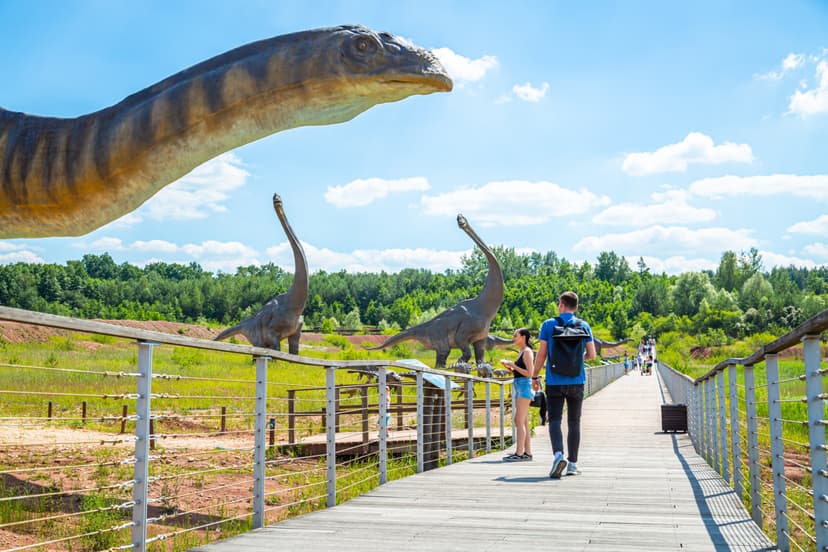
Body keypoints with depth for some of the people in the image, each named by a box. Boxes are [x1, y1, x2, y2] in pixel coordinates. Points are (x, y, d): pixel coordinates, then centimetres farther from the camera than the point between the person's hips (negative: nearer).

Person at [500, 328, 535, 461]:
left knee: (519, 421, -13)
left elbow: (529, 373, -17)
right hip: (519, 387, 10)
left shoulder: (527, 352, -9)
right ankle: (527, 452, 11)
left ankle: (519, 453, -15)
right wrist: (509, 367, 8)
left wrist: (512, 365, -14)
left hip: (525, 386, -10)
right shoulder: (521, 352, 19)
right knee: (523, 422, 9)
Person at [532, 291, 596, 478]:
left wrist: (534, 377, 6)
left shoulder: (548, 325, -2)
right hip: (576, 381, 2)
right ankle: (572, 463, 13)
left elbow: (541, 353, -4)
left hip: (554, 382, -2)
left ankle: (558, 454, -25)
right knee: (574, 422, 10)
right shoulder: (584, 326, 3)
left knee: (555, 420, -3)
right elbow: (591, 354, 2)